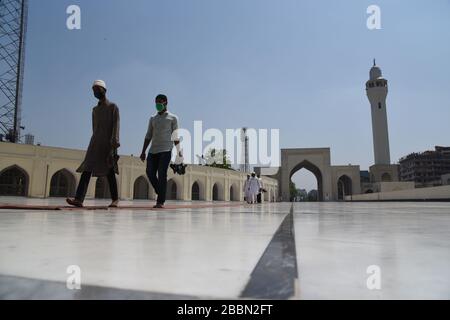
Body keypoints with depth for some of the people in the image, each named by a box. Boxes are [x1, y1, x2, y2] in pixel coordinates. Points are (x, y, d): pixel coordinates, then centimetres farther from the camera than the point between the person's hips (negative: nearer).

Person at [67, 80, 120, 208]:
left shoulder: (113, 107, 4)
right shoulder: (95, 110, 23)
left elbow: (116, 125, -8)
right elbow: (94, 127, 21)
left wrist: (114, 142, -21)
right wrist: (95, 142, 13)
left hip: (108, 143, -5)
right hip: (95, 142, 5)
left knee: (109, 171, -5)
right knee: (87, 169, -9)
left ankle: (115, 200, 3)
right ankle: (79, 199, -16)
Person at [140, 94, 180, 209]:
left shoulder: (173, 118, 9)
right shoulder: (152, 119, 19)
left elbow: (175, 136, 5)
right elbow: (148, 136, 17)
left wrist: (179, 151, -6)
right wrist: (143, 152, 10)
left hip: (166, 150, -4)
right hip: (153, 150, 5)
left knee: (162, 175, -11)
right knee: (150, 173, -4)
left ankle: (160, 202, -9)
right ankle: (161, 194, 15)